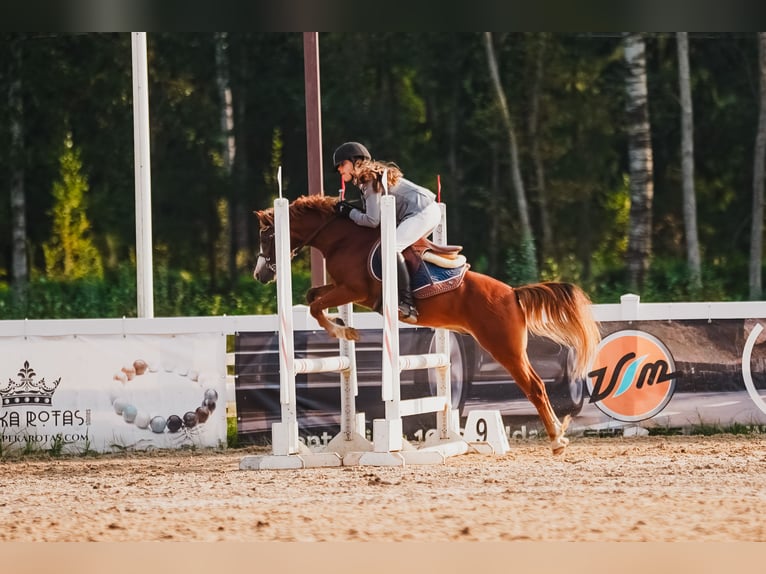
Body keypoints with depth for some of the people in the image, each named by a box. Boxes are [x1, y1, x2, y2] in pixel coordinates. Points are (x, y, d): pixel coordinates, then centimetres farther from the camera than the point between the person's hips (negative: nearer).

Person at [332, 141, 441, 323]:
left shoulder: (372, 181, -12)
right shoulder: (370, 179, 19)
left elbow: (372, 220, -15)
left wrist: (349, 212, -2)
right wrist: (351, 209, 10)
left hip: (422, 212, -11)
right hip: (426, 212, 11)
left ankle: (407, 304, -33)